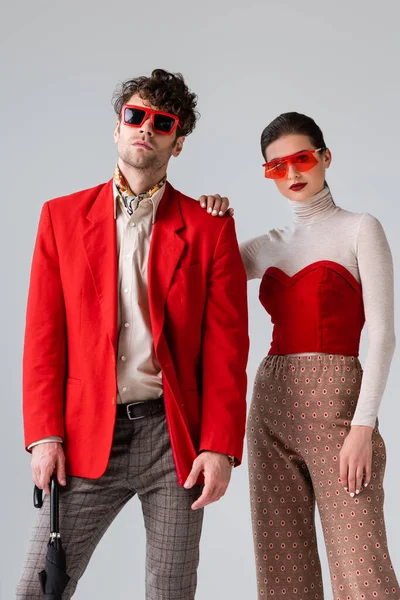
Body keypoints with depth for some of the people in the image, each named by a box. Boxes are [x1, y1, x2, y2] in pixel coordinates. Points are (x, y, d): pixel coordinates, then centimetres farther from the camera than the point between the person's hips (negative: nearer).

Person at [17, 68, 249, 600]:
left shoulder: (209, 227, 5)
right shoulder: (62, 216, 8)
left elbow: (226, 347, 1)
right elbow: (44, 335, 4)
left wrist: (220, 447, -7)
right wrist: (44, 435, -4)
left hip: (176, 436, 0)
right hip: (88, 436, 1)